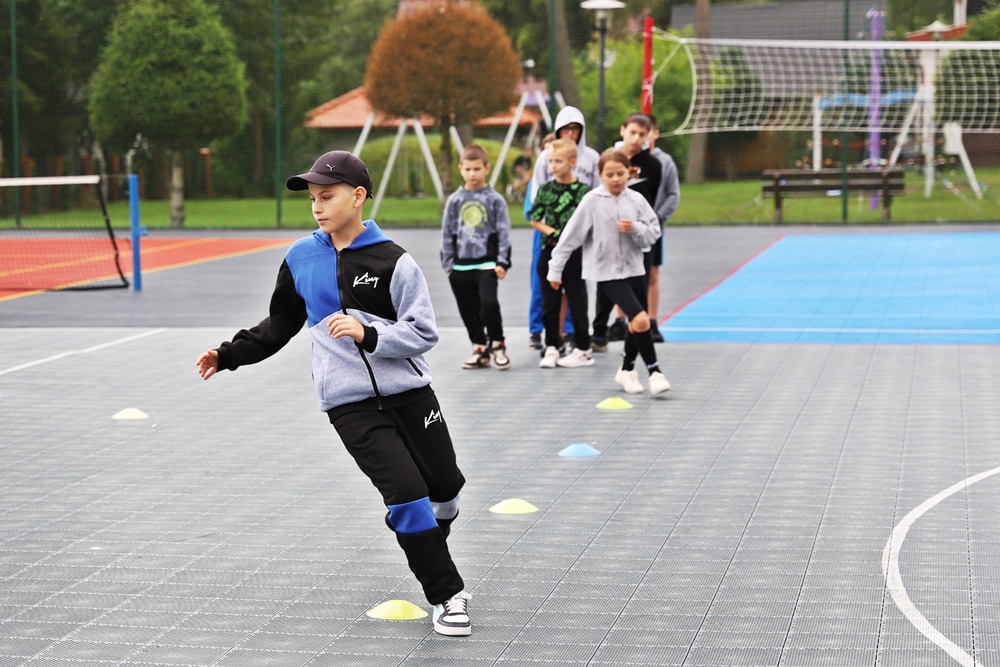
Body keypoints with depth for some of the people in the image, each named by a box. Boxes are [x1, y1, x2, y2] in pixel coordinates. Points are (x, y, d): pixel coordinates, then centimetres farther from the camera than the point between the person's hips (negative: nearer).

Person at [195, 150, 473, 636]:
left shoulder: (392, 262, -7)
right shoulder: (300, 259, 3)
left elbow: (423, 333, -8)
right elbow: (280, 325, 17)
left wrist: (368, 334, -23)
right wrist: (230, 355, 9)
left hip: (407, 391, 0)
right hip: (350, 404, 0)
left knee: (443, 485, 8)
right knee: (406, 492, -14)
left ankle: (429, 548, 42)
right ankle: (447, 595, -2)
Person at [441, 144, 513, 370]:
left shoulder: (495, 200, 0)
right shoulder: (454, 201, 6)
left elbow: (504, 232, 0)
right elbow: (447, 234, 10)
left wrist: (502, 262, -7)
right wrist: (448, 264, 6)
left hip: (487, 264, -4)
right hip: (461, 265, 4)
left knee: (489, 304, -18)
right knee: (469, 311, 8)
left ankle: (497, 345, -1)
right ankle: (480, 349, 20)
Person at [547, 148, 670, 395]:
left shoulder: (636, 200, 1)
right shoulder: (592, 201, -9)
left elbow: (653, 232, 3)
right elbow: (571, 236, -5)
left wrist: (635, 229, -18)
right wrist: (555, 270, -2)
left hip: (634, 270, 5)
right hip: (607, 273, -5)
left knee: (636, 324, 13)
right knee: (641, 319, -17)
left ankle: (627, 370, 34)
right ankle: (654, 371, -5)